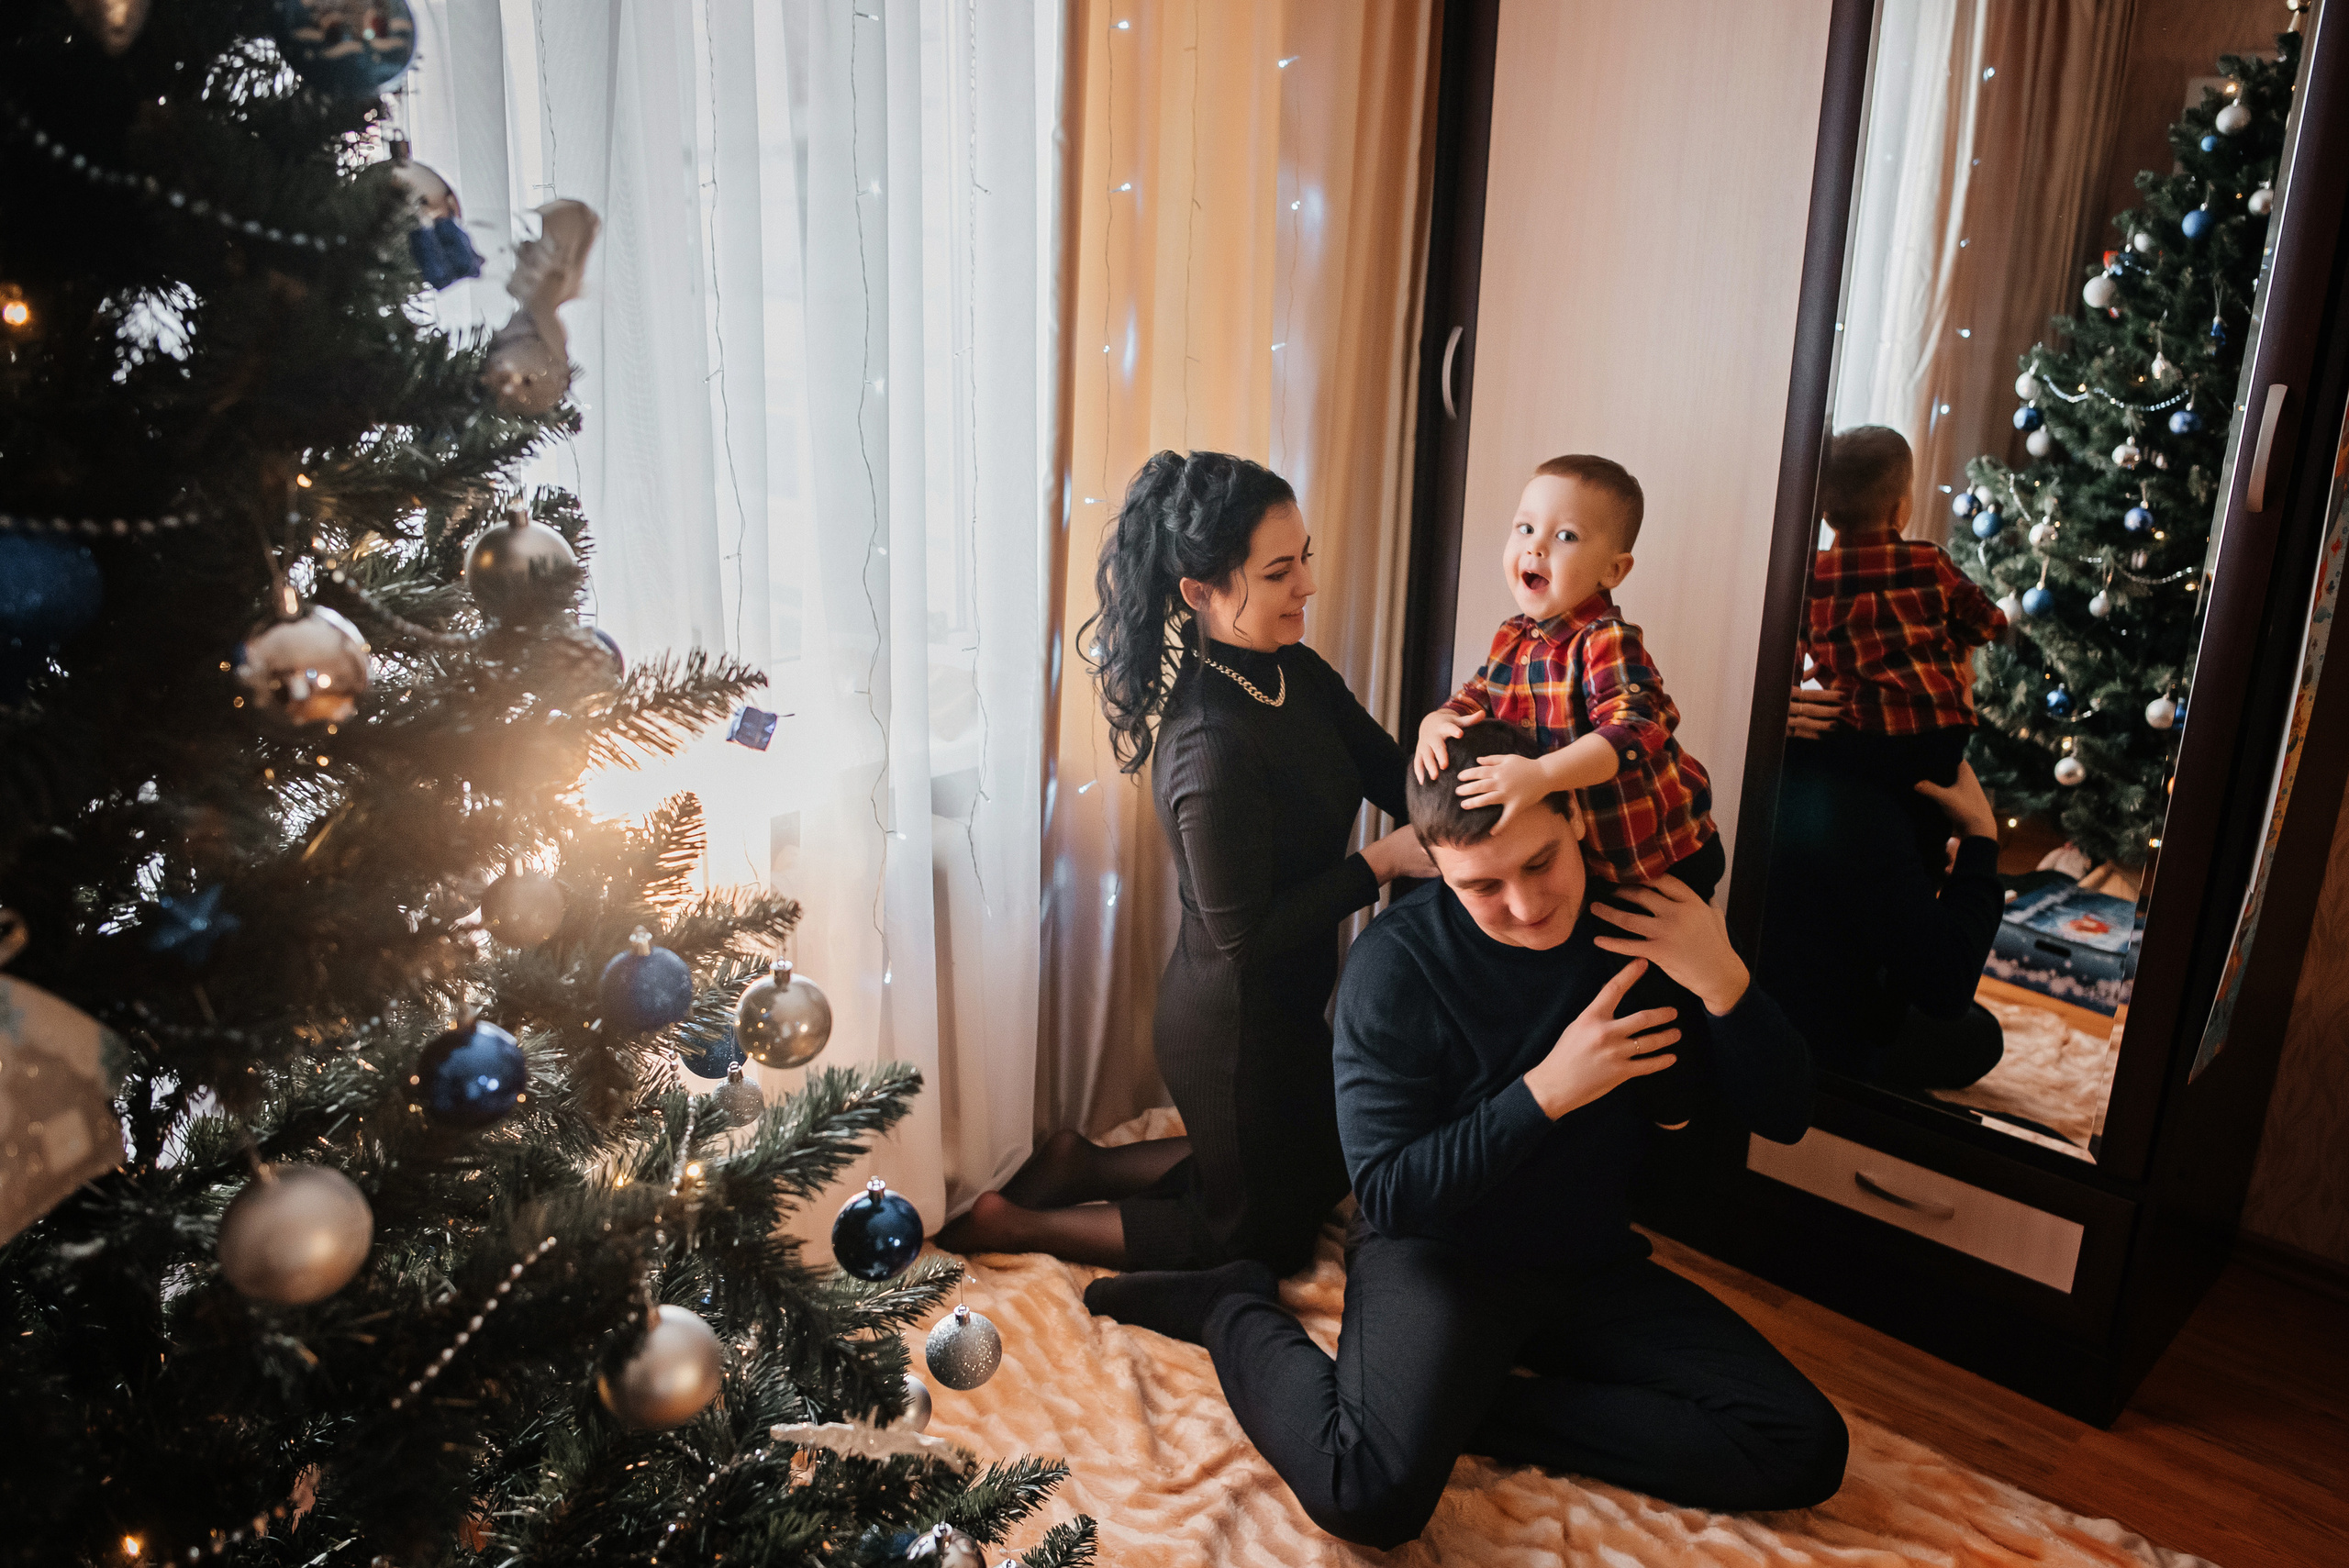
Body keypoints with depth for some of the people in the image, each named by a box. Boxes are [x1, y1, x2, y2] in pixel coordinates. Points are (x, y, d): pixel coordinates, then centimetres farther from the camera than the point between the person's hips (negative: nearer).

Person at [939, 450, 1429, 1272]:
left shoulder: (1295, 672, -6)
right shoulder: (1211, 749, -33)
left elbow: (1391, 774, -2)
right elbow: (1245, 935, -27)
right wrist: (1380, 862, -26)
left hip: (1287, 1002, 9)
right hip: (1236, 1026, -9)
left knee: (1317, 1170, 30)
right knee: (1264, 1234, 15)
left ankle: (1081, 1166, 29)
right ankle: (1007, 1224, 19)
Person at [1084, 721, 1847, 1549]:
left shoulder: (1651, 920, -6)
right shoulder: (1398, 960, -17)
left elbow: (1783, 1116, -4)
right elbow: (1387, 1195, -17)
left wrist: (1724, 983, -22)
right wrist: (1545, 1092, -26)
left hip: (1590, 1266, 5)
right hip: (1437, 1254, -5)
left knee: (1806, 1449, -11)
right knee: (1371, 1493, -29)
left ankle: (1470, 1403, -4)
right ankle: (1236, 1310, 2)